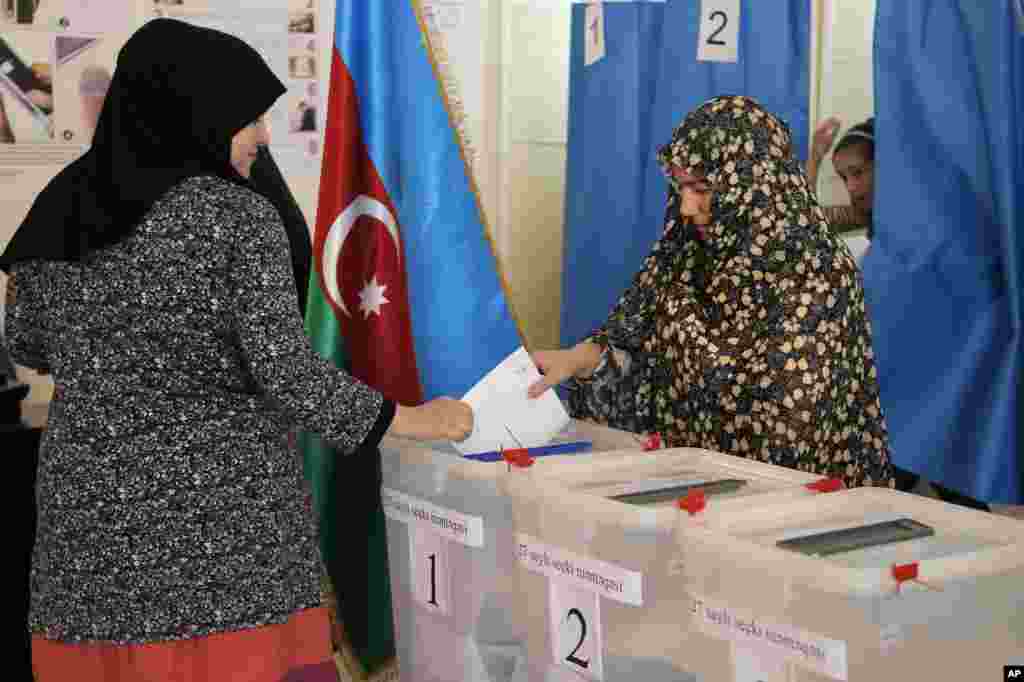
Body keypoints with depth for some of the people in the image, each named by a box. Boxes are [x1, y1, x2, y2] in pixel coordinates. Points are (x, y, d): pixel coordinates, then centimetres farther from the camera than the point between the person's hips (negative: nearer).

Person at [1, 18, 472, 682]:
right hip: (226, 517, -5)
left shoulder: (61, 206, 5)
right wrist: (414, 419, -5)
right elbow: (289, 375, -17)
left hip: (92, 519, 5)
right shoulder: (239, 217, -12)